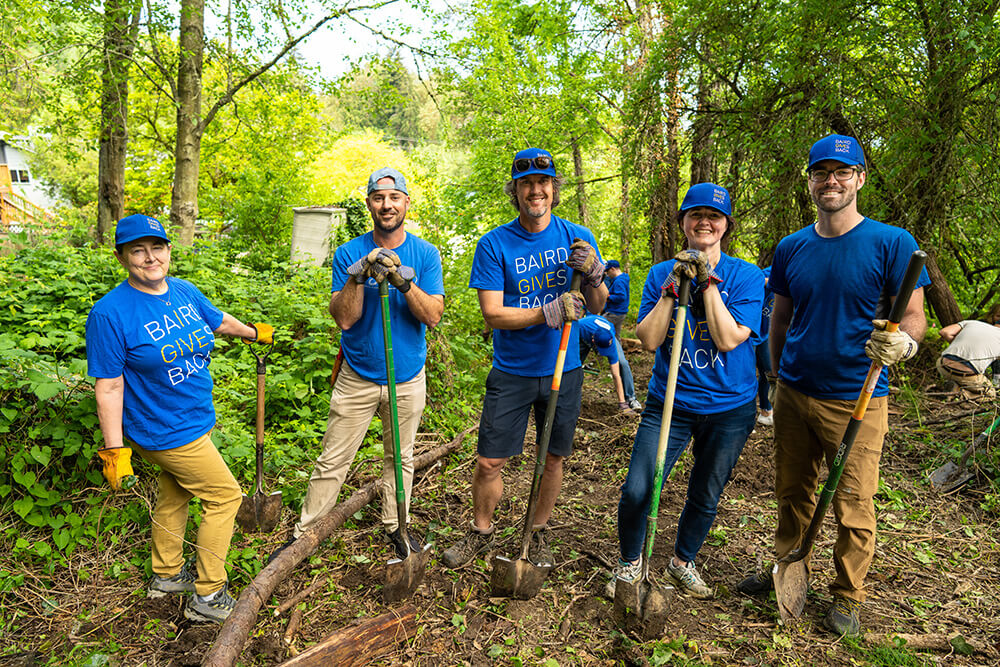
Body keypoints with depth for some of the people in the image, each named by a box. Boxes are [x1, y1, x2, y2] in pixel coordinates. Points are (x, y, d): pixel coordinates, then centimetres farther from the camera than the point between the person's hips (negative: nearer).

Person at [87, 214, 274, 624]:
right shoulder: (110, 313, -21)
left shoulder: (185, 291, -1)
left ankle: (166, 575, 45)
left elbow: (217, 321, 21)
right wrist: (114, 449, -18)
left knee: (174, 494, 23)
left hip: (193, 419, 8)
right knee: (224, 496, 0)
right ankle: (207, 597, 15)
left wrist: (255, 332, 36)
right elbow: (108, 387, -19)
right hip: (166, 432, -8)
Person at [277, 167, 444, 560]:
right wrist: (359, 276, -28)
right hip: (357, 377, -1)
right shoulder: (349, 253, -5)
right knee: (332, 461, 4)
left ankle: (395, 525, 36)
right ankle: (304, 533, 21)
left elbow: (433, 316, -13)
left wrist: (403, 280, -27)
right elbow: (344, 318, -13)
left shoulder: (425, 254, -3)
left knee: (400, 458, 17)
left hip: (407, 379, 1)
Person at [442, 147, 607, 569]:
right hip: (511, 372, -1)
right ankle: (481, 532, 30)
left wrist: (593, 274, -23)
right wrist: (549, 313, -25)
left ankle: (538, 534, 36)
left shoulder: (577, 238, -1)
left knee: (553, 459, 14)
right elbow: (493, 314, -12)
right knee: (489, 462, 3)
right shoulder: (494, 244, -7)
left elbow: (597, 307, -1)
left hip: (563, 369, 2)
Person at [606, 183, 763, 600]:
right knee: (637, 491, -7)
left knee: (705, 498, 14)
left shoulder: (746, 277, -5)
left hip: (729, 408, 0)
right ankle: (629, 562, 22)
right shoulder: (662, 273, 0)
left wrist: (707, 281, -19)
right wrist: (672, 287, -17)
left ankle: (683, 561, 42)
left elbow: (728, 339, -17)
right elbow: (649, 340, -10)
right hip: (669, 403, 0)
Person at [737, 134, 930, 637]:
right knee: (792, 493, 15)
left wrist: (904, 341, -28)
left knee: (853, 507, 5)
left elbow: (914, 316, -6)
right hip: (794, 394, 4)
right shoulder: (790, 248, 6)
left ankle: (847, 596, 25)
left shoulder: (892, 243, -6)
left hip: (856, 401, -3)